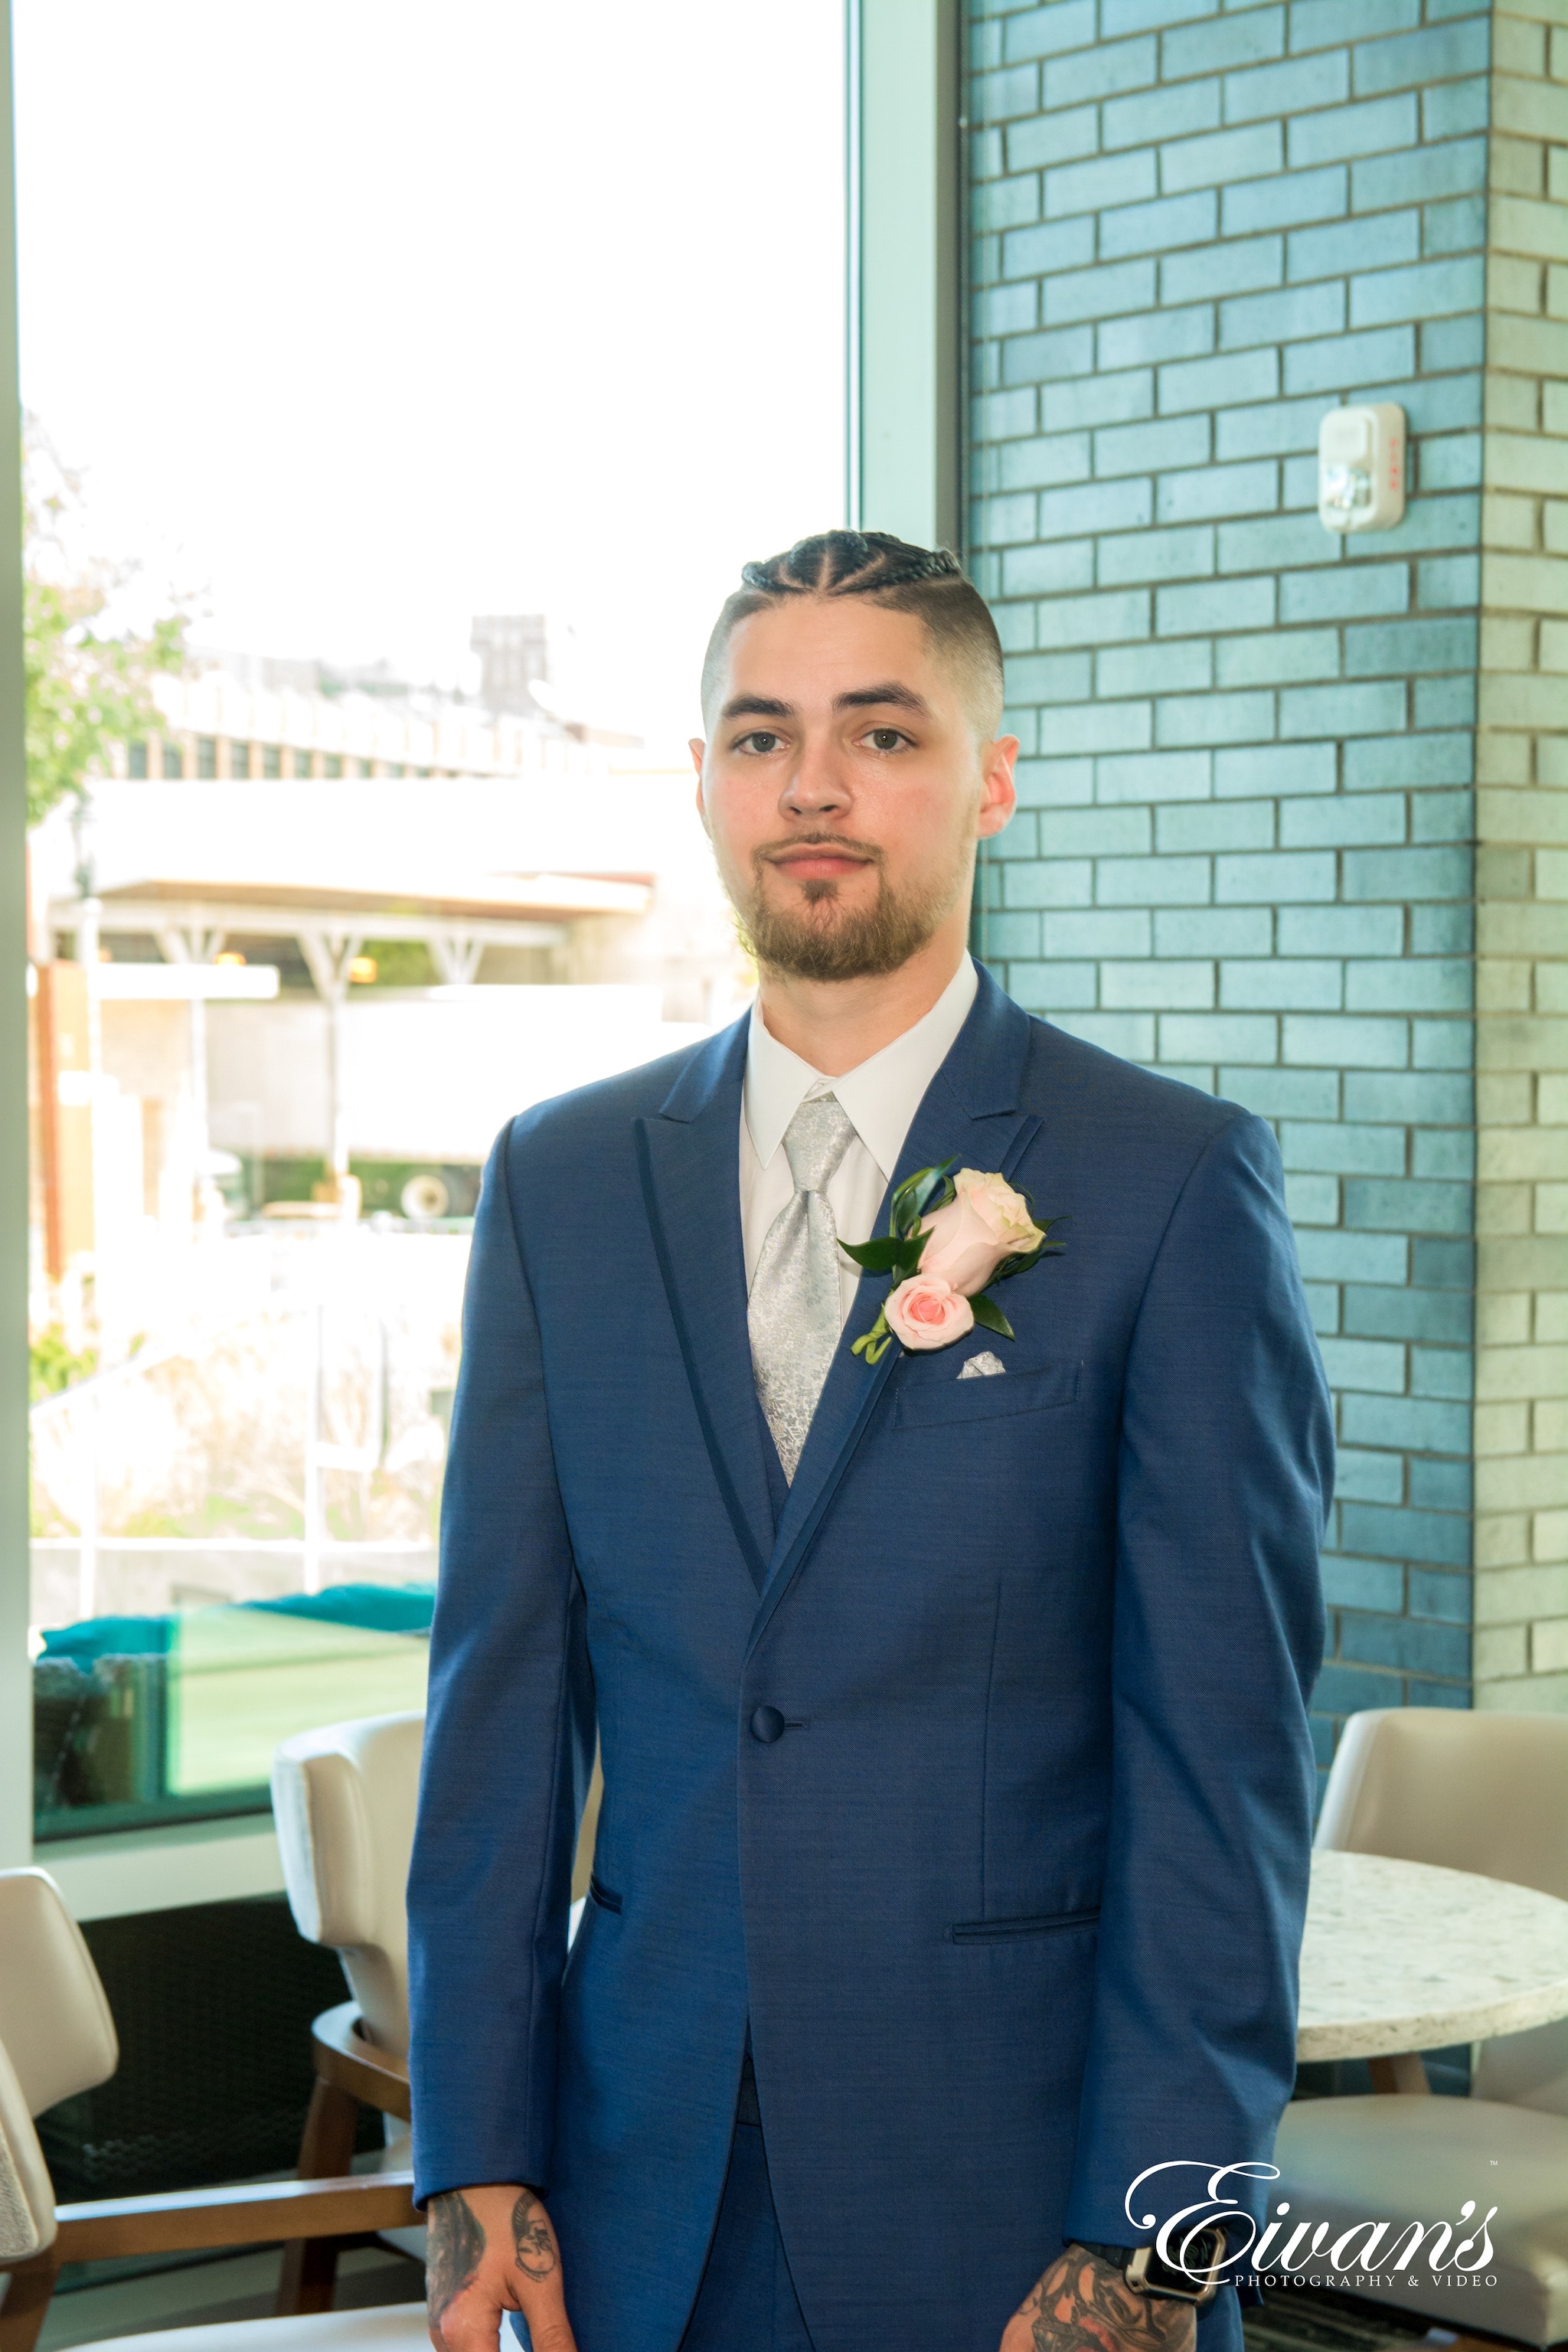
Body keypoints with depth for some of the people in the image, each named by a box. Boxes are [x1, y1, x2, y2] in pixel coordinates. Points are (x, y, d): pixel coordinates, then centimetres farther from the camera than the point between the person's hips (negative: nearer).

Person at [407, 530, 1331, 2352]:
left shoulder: (1176, 1182, -6)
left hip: (1020, 2180, -3)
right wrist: (479, 2158, 0)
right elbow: (503, 1690, 5)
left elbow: (1224, 1747, -8)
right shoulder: (561, 1180, 6)